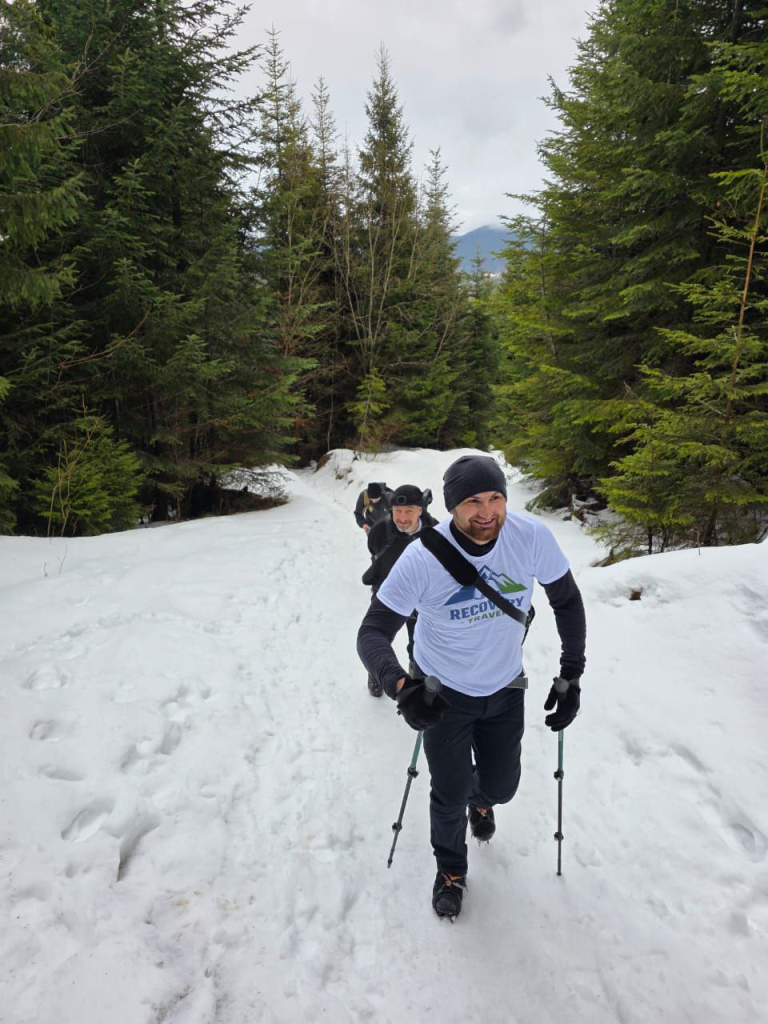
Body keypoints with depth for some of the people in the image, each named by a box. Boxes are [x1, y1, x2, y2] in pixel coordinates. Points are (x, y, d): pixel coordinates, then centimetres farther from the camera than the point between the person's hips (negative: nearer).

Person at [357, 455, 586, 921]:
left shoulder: (532, 536, -23)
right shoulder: (422, 558, -30)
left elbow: (567, 601, -7)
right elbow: (373, 633, -26)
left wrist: (571, 675, -10)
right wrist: (401, 685, -44)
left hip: (505, 688, 3)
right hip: (444, 690, -2)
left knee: (502, 786, 18)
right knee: (451, 795, 9)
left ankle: (481, 800, 58)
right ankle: (451, 870, 43)